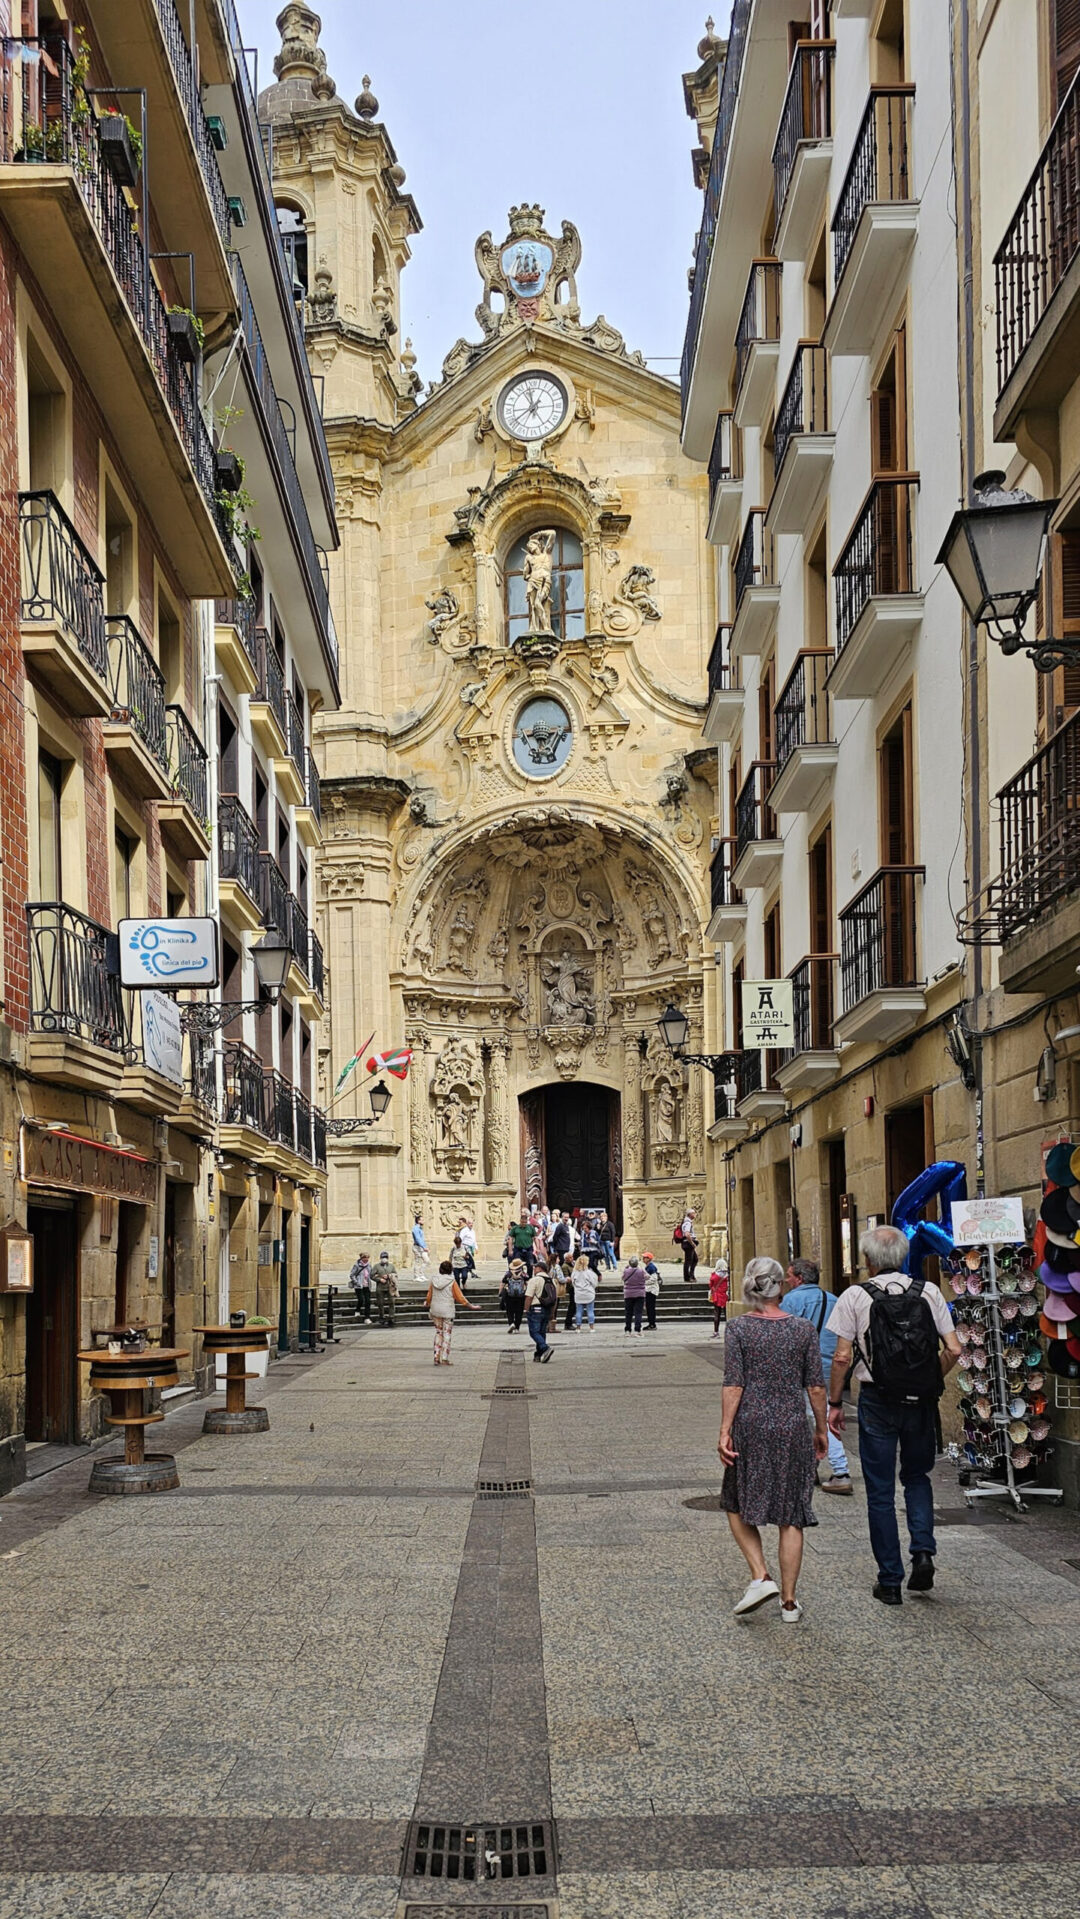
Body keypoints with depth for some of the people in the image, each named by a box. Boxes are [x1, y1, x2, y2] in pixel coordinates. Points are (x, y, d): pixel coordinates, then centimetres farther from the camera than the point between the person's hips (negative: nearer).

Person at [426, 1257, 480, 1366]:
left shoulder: (433, 1281, 1)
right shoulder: (452, 1282, -10)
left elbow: (429, 1296, 9)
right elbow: (460, 1297, -6)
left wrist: (427, 1304, 31)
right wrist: (471, 1305, 4)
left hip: (435, 1310, 4)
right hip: (447, 1311, -4)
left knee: (438, 1332, 16)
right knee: (447, 1334, 4)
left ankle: (437, 1357, 12)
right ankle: (444, 1359, 2)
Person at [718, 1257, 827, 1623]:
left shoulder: (739, 1328, -5)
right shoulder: (803, 1329, 0)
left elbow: (734, 1385, -9)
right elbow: (816, 1387, 2)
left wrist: (725, 1431, -6)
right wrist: (821, 1430, 12)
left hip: (750, 1428, -1)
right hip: (793, 1428, 1)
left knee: (738, 1504, 17)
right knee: (791, 1516, 8)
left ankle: (760, 1576, 0)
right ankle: (789, 1601, 10)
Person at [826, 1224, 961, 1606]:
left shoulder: (855, 1296, -5)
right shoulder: (929, 1292, 1)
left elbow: (842, 1357, -10)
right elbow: (953, 1350, -3)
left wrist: (835, 1403, 1)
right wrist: (931, 1382, 13)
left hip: (878, 1401, -2)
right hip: (922, 1402, 2)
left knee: (880, 1492, 7)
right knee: (917, 1477, 22)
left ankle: (890, 1581, 9)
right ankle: (923, 1552, 1)